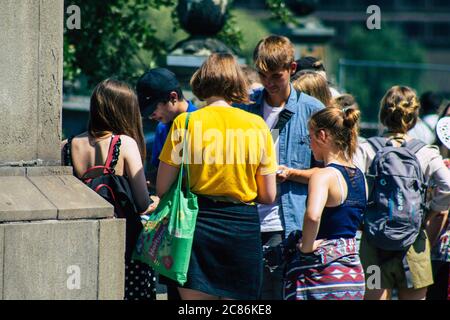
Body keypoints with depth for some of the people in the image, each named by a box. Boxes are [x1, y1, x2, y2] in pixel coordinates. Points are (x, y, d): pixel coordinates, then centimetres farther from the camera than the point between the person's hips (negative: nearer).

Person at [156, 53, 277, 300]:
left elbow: (162, 188, -2)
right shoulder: (257, 125, 1)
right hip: (244, 227, 1)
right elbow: (268, 196, 4)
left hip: (199, 222, -1)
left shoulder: (185, 122, -3)